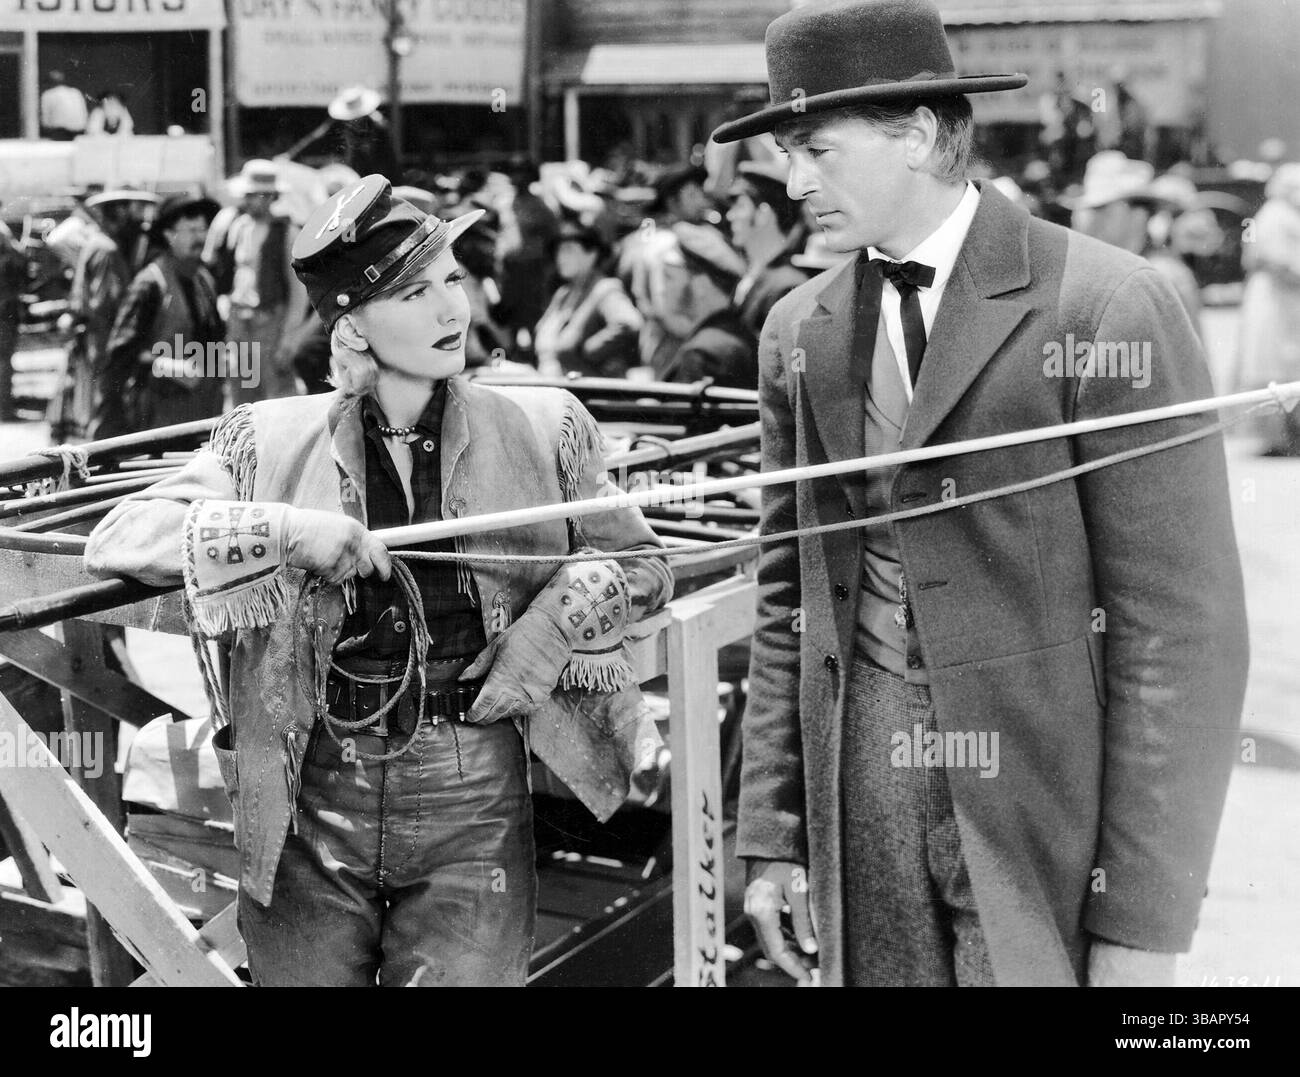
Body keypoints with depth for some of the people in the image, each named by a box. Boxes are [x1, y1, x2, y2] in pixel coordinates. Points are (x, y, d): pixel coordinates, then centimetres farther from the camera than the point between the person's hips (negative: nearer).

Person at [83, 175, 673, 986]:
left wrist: (551, 623, -9)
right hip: (312, 809, 0)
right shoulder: (274, 441, -1)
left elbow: (643, 563, 10)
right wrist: (282, 532, -19)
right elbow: (115, 541, -6)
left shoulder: (541, 430, 1)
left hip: (476, 807, 0)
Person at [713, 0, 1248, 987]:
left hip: (1043, 812, -4)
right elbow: (790, 598, 11)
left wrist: (1144, 920, -12)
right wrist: (773, 836, 7)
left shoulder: (1110, 307, -12)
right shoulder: (799, 332, 6)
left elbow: (1184, 626, -12)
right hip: (856, 804, 4)